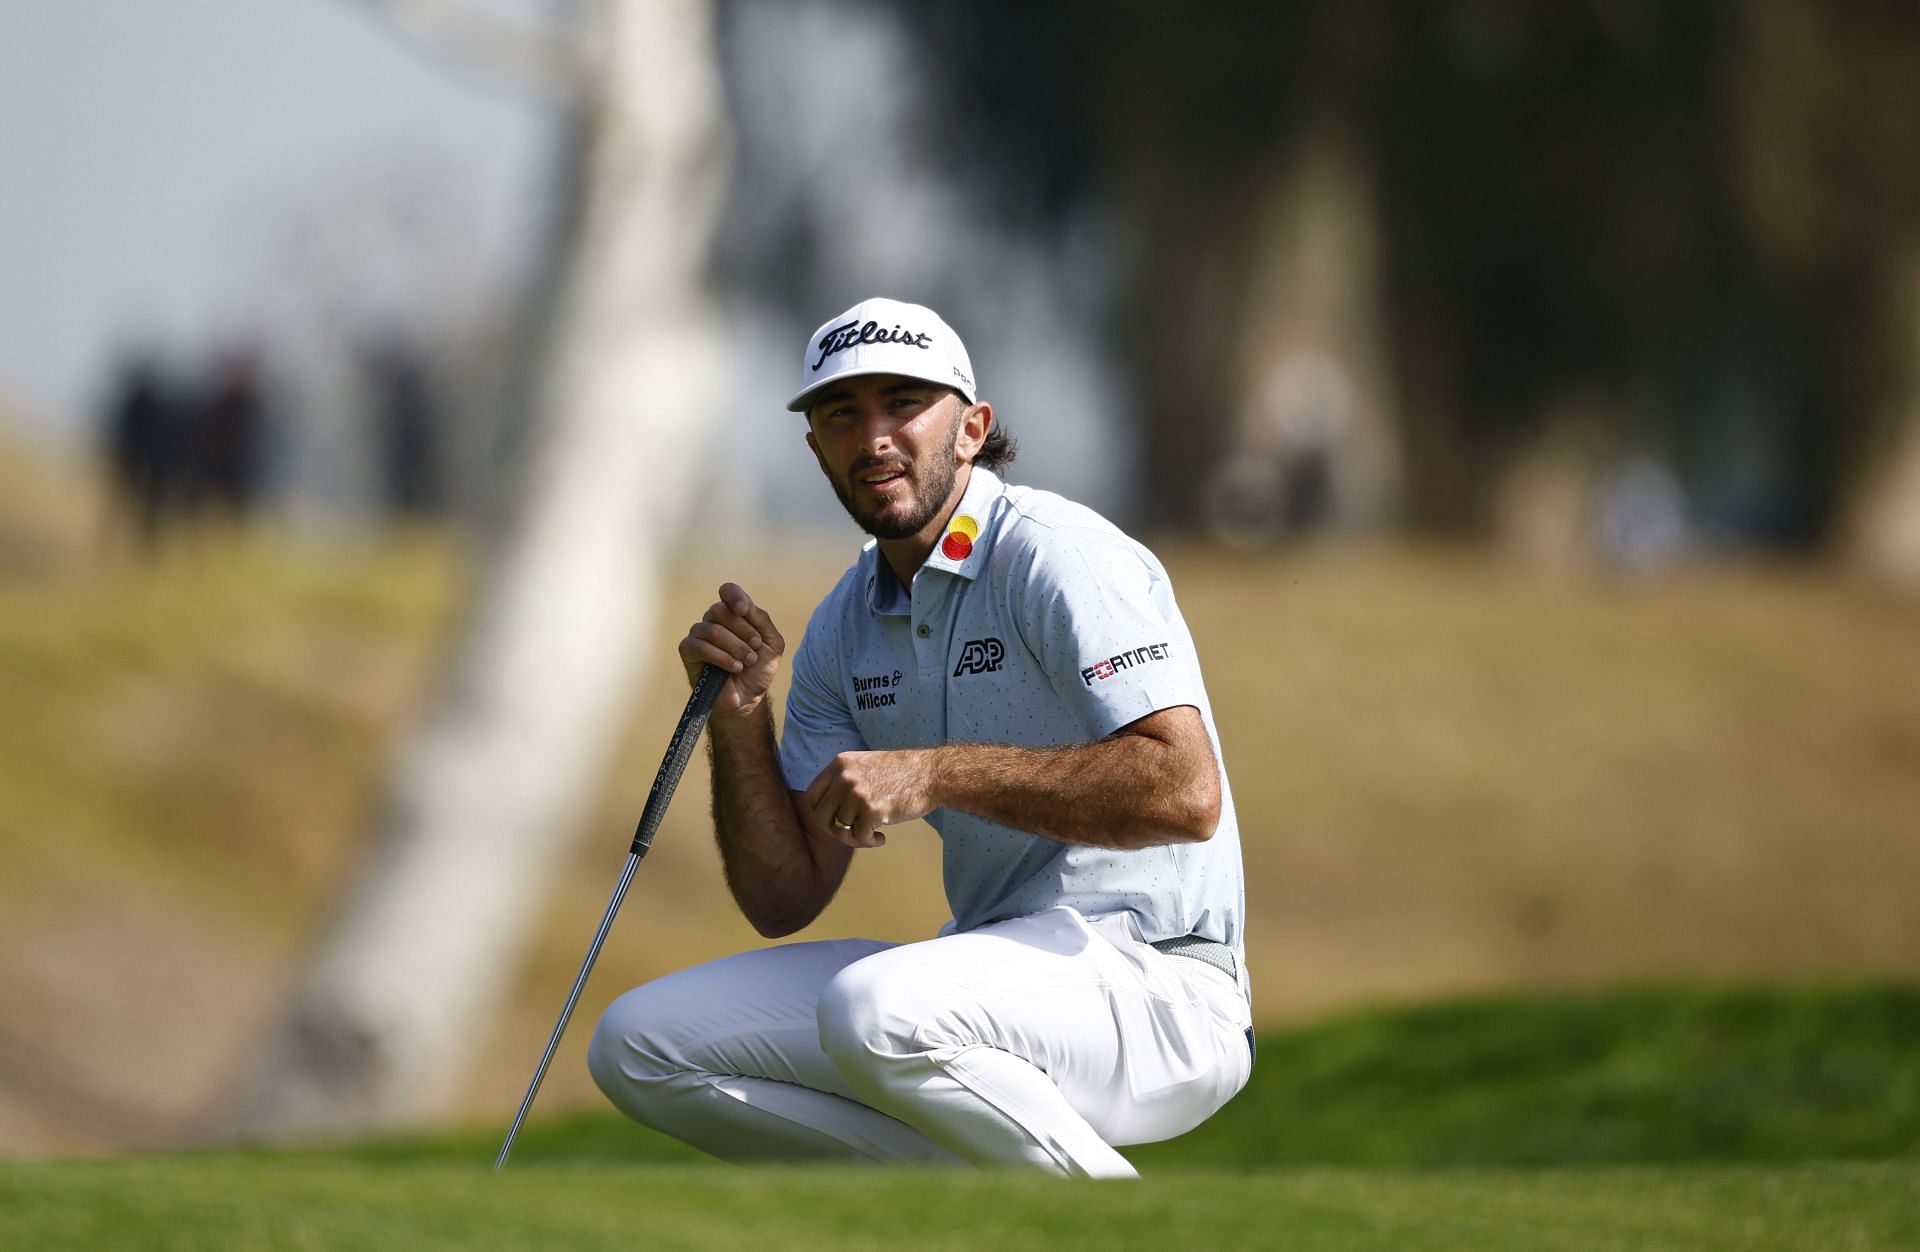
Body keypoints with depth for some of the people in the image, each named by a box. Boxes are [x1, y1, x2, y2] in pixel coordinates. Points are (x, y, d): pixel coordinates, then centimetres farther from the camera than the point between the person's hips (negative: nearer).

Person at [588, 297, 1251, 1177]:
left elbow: (1186, 792, -25)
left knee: (874, 1011, -37)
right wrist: (738, 713, -2)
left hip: (1153, 982, -8)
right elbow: (785, 899, 13)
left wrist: (937, 773, -24)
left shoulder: (1055, 554, -11)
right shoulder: (846, 627, 13)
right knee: (637, 1046, -2)